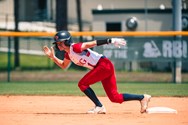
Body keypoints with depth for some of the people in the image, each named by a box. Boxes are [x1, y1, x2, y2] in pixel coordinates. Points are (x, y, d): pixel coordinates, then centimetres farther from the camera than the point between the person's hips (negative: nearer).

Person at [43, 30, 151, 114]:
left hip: (104, 65, -9)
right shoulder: (68, 54, 14)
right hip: (105, 68, 9)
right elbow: (64, 66, 32)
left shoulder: (75, 47, -14)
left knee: (82, 84, -9)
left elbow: (92, 43, -22)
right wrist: (53, 57, 19)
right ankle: (142, 98, 10)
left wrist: (111, 41, -29)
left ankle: (100, 107, -6)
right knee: (115, 98, 6)